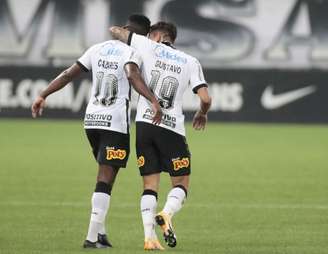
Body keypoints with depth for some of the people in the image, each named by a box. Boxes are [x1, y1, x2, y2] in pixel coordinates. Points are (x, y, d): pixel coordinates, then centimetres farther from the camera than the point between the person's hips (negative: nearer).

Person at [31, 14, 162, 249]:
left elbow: (69, 74, 9)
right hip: (116, 123, -6)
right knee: (105, 181, -5)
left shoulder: (98, 49, 10)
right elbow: (133, 76, -29)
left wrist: (43, 96, 14)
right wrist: (154, 101, -39)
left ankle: (100, 231, 14)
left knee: (105, 175, 20)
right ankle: (93, 237, -9)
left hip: (92, 120, 6)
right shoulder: (133, 53, -8)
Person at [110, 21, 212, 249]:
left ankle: (149, 236, -10)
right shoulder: (190, 62, 8)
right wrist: (202, 114, 21)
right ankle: (167, 214, -20)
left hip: (145, 124, 1)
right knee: (181, 184, 10)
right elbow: (206, 98, 0)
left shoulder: (148, 47, 7)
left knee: (150, 185, 6)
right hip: (172, 128, -1)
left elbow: (114, 31, 15)